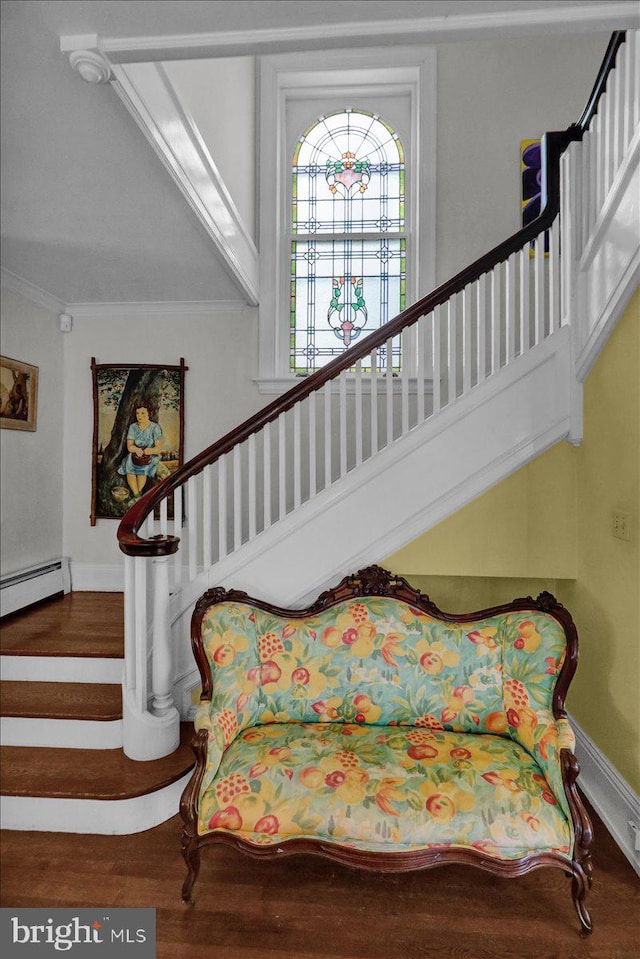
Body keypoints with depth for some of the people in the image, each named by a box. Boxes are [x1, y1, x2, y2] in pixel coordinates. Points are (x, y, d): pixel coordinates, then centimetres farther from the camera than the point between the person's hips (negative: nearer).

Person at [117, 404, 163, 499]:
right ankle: (137, 496, -31)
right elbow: (129, 446, -5)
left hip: (151, 456, -3)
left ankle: (138, 493, -27)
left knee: (142, 467, -32)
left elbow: (159, 448, -14)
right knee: (129, 466, -26)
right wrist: (136, 449, -29)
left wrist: (150, 450, -37)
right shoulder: (133, 427, 1)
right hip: (135, 455, 3)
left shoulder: (155, 427, -9)